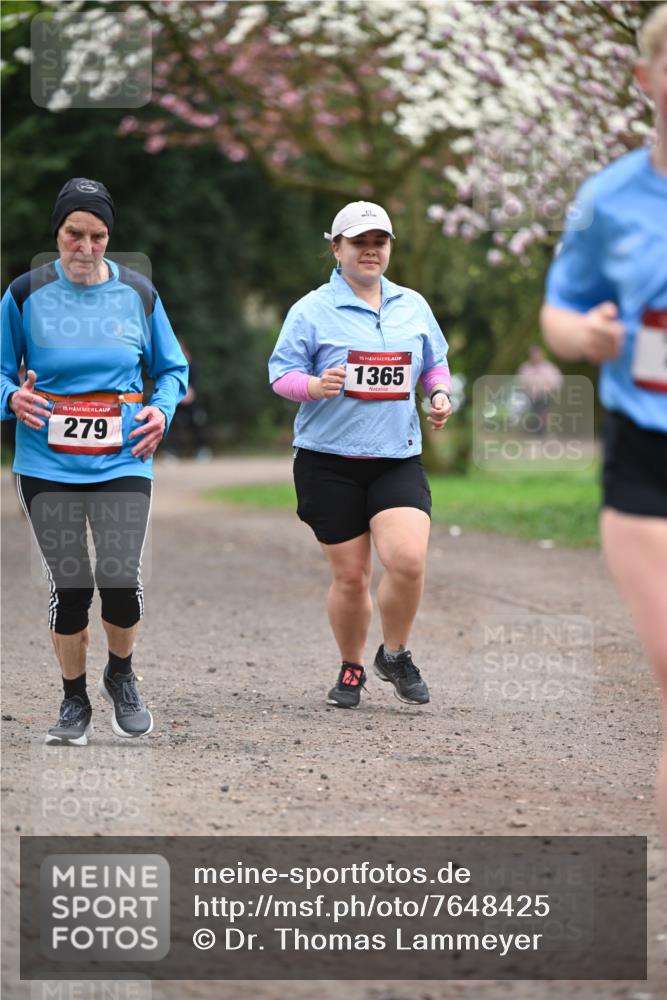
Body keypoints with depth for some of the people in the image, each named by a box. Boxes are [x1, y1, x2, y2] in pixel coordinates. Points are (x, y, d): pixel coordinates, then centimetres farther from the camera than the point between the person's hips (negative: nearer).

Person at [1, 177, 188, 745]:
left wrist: (162, 409, -5)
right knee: (69, 584, -1)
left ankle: (121, 676, 17)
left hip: (123, 460, 0)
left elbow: (172, 368, 15)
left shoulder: (138, 294, 4)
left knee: (121, 575, -13)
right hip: (48, 461, 0)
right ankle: (75, 702, 19)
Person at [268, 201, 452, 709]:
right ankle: (352, 668, 26)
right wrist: (314, 385, -23)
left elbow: (435, 361, 23)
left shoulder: (413, 306, 11)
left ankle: (396, 655, 8)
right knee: (350, 576, 2)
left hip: (398, 458, 2)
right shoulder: (312, 310, -1)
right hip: (329, 462, -2)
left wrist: (441, 393, 3)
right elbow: (281, 372, -3)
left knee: (408, 559, -18)